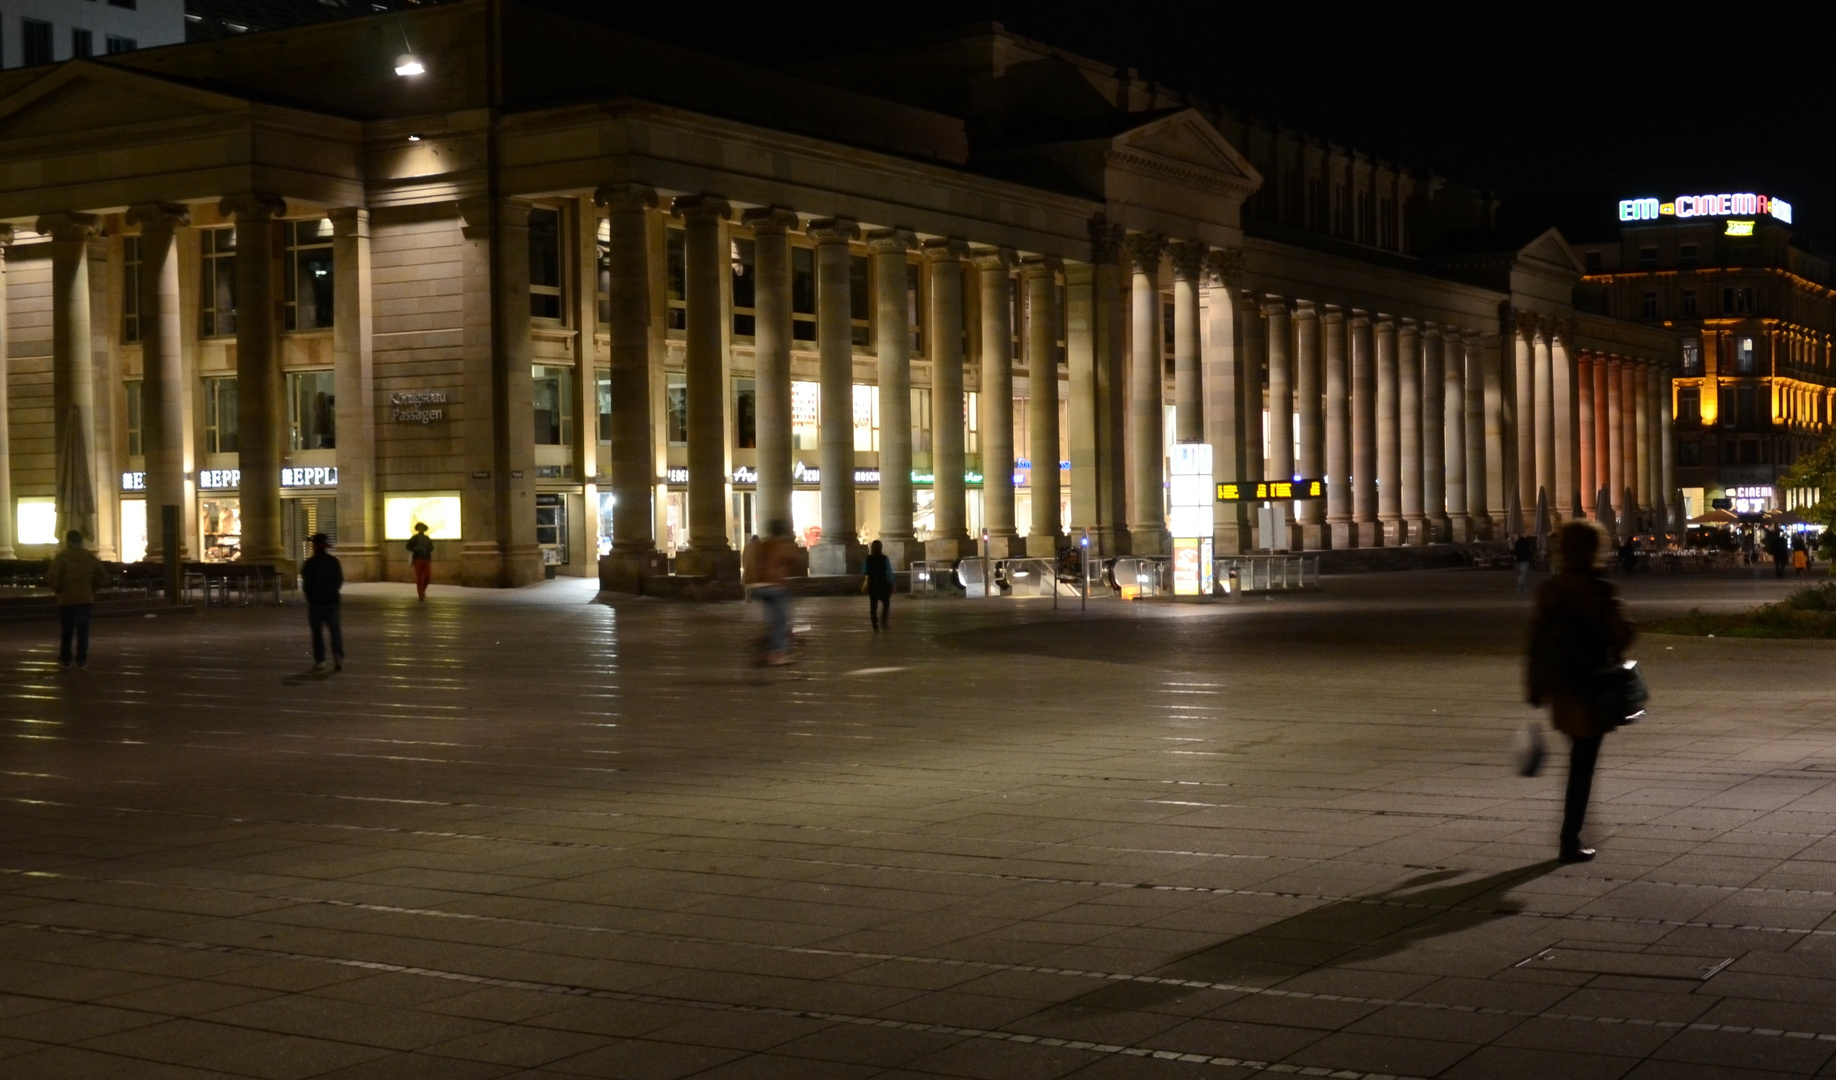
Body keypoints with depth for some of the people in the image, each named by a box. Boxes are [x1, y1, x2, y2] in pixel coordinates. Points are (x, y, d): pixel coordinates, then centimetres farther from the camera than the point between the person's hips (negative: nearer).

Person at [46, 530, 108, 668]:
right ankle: (82, 660, -1)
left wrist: (58, 589, 0)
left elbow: (52, 577, -17)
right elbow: (103, 576, 8)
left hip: (66, 599, -3)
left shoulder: (61, 557, -9)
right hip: (85, 599, 3)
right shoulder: (90, 557, 6)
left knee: (65, 631, 8)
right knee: (82, 630, 3)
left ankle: (64, 659, 14)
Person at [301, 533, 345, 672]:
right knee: (336, 630, 3)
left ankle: (319, 661, 7)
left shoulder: (309, 564, -10)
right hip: (332, 601, 2)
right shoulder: (334, 561, 1)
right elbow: (340, 581, 7)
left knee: (317, 632, 8)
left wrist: (310, 596, 12)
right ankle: (338, 656, -17)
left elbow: (305, 584, -8)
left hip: (315, 603, -2)